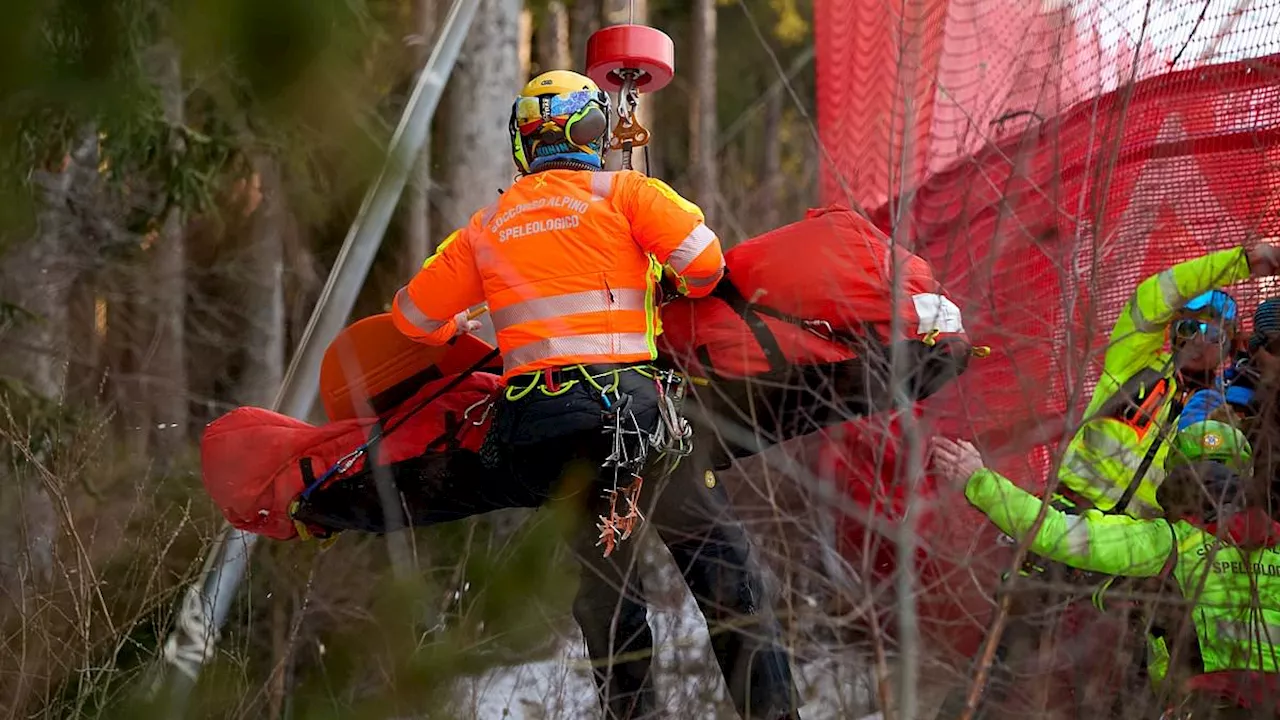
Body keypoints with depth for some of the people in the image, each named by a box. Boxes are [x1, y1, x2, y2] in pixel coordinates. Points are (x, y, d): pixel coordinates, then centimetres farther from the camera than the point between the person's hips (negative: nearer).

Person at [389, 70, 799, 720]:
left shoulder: (487, 227, 15)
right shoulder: (623, 191, 3)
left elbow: (414, 316, 20)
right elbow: (702, 258, -9)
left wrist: (461, 331, 41)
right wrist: (679, 285, 13)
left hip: (532, 418, 4)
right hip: (626, 394, -4)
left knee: (603, 577, 15)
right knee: (718, 557, 3)